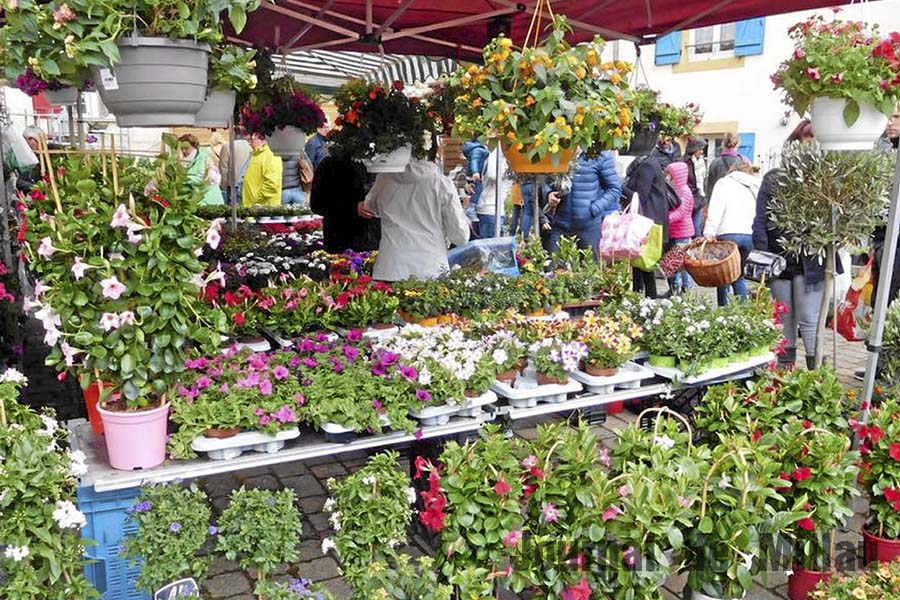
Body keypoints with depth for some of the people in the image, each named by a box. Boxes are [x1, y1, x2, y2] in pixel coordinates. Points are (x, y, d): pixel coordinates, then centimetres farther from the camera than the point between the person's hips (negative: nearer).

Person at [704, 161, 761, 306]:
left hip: (728, 234, -4)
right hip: (750, 236, 4)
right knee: (739, 276, 16)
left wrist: (709, 233, -13)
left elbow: (715, 210, -6)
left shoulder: (724, 183, 10)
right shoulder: (756, 187, 22)